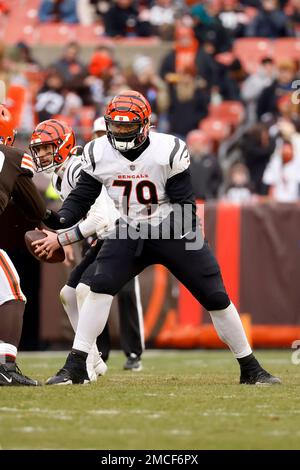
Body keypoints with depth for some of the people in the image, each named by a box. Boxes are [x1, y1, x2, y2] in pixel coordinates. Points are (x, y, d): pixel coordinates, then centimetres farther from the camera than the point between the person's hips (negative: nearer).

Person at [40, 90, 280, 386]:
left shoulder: (168, 151, -18)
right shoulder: (98, 154, -8)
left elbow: (184, 202, -13)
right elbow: (81, 198, -5)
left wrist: (183, 229, -30)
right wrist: (60, 219, -23)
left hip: (173, 231, -2)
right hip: (130, 232, 2)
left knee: (215, 296, -4)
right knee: (100, 287, -18)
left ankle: (251, 369, 10)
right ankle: (75, 367, -13)